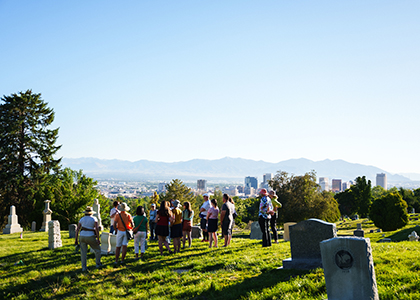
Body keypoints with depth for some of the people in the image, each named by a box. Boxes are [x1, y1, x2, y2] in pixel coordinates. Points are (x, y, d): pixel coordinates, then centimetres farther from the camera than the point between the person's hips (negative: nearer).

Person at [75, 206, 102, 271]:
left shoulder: (82, 219, 7)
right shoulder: (94, 219, -4)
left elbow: (77, 229, 4)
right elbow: (97, 229, -14)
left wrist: (76, 239, 8)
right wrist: (98, 239, -11)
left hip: (82, 237, 3)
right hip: (91, 238, -3)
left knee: (83, 253, 7)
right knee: (97, 249, 17)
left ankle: (84, 267, 2)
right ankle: (98, 264, 21)